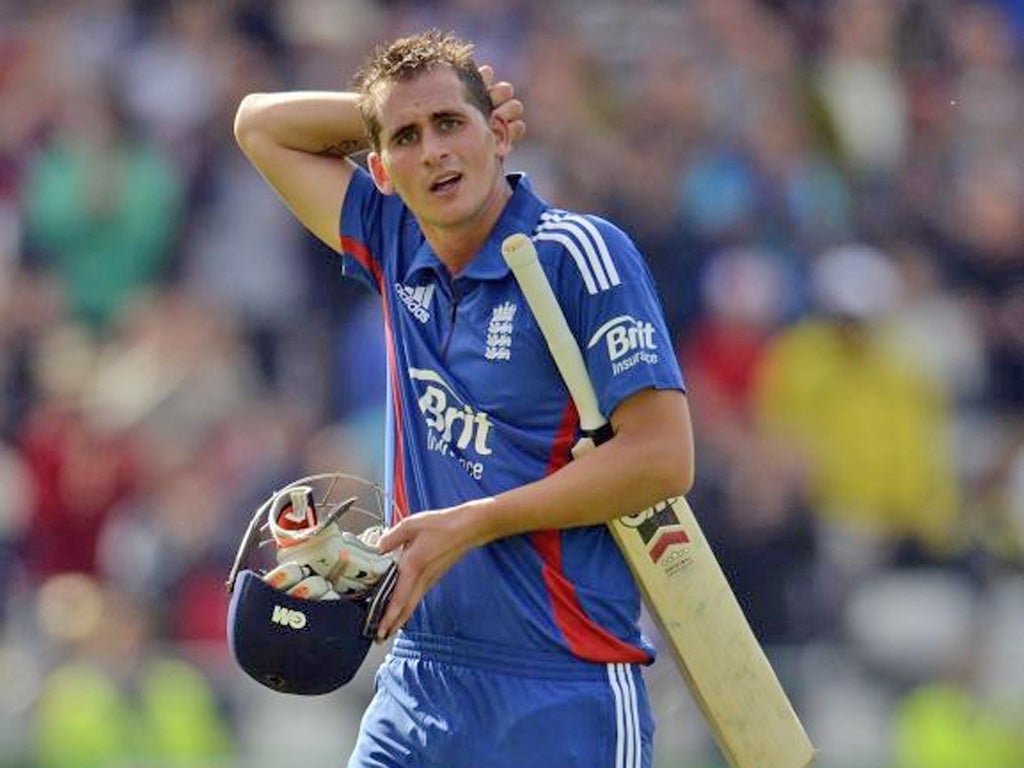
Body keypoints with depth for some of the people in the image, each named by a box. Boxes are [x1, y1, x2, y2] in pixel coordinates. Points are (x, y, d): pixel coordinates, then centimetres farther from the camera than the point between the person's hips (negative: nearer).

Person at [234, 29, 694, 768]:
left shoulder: (581, 255, -9)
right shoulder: (398, 249, 10)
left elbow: (662, 458, -14)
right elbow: (260, 123, 23)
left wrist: (469, 526, -13)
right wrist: (401, 118, 7)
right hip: (419, 677, 6)